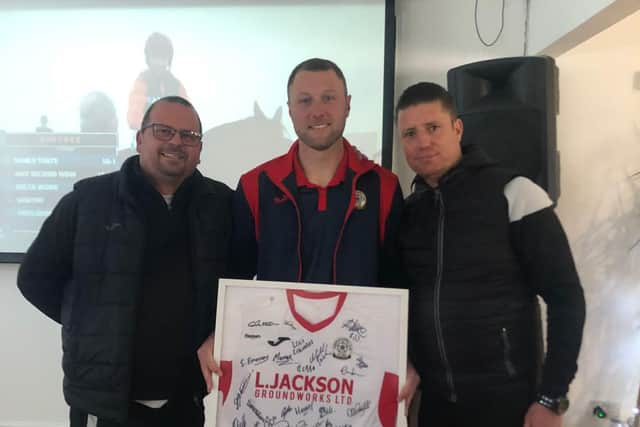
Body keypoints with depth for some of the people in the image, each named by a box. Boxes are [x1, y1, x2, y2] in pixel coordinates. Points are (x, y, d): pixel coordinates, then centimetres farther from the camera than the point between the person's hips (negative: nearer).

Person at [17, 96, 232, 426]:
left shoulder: (221, 203, -1)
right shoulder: (88, 199, -5)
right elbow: (36, 277, 3)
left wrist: (218, 332, 1)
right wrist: (96, 324, 2)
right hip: (103, 399, -1)